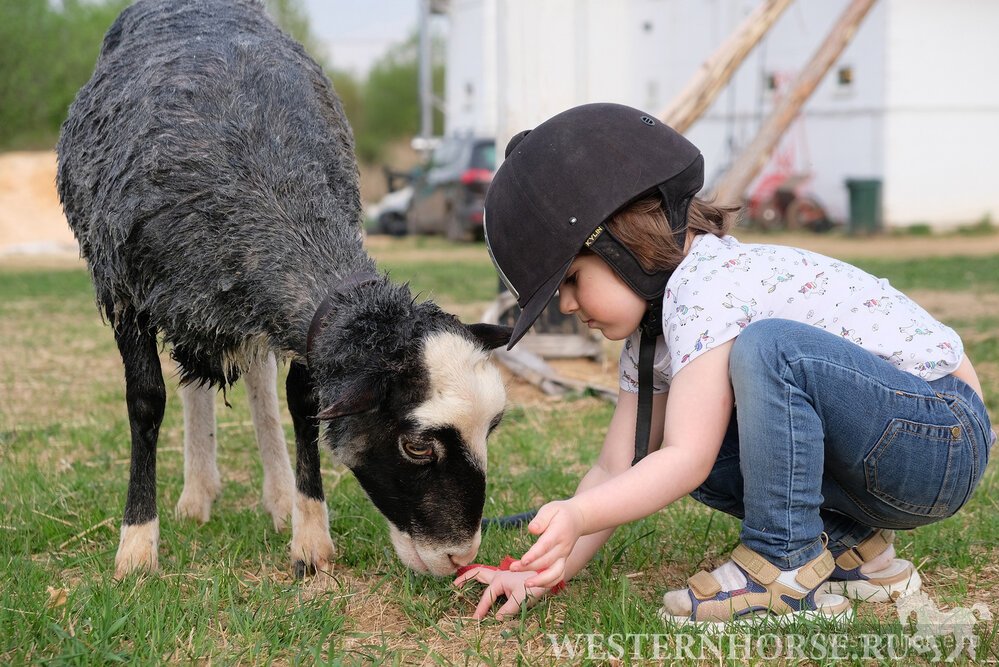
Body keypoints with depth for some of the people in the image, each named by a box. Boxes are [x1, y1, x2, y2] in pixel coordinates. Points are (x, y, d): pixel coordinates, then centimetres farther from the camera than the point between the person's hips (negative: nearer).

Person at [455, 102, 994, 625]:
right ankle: (853, 546, 7)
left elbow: (687, 461, -29)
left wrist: (575, 516, -39)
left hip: (948, 440, -9)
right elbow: (616, 468, 5)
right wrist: (542, 574, -4)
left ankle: (788, 565, -18)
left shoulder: (708, 286, -21)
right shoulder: (649, 334, 8)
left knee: (769, 346, -32)